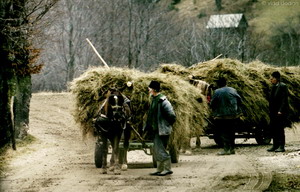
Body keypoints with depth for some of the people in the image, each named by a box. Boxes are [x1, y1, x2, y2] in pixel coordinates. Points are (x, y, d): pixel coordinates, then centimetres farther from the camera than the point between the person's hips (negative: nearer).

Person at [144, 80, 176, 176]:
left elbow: (171, 115, -20)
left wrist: (168, 125, -8)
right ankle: (160, 170, 19)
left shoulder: (162, 101, -18)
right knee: (156, 150, 13)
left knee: (161, 150, -8)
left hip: (162, 130, -10)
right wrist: (147, 127, 18)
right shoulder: (154, 100, 11)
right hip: (157, 130, 10)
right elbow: (151, 115, 21)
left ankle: (167, 169, -2)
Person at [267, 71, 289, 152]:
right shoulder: (274, 87, 14)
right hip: (273, 112, 8)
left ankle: (281, 147, -2)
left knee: (280, 129, -6)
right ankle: (275, 145, 15)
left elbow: (284, 100, -15)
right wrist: (271, 111, 13)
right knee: (273, 129, 8)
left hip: (281, 112, -8)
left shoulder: (283, 86, -11)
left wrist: (280, 111, -20)